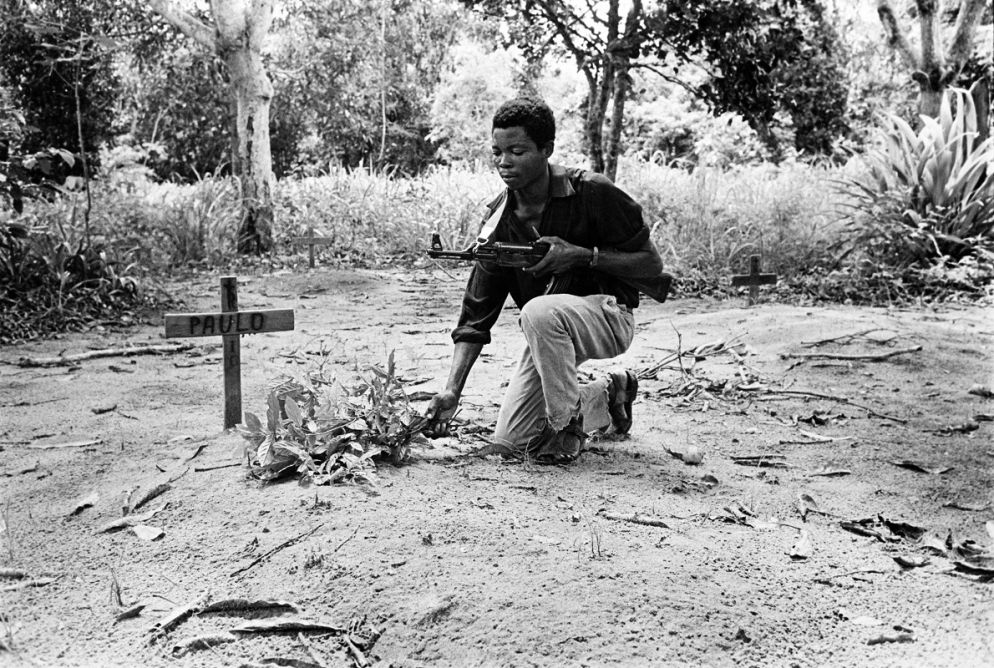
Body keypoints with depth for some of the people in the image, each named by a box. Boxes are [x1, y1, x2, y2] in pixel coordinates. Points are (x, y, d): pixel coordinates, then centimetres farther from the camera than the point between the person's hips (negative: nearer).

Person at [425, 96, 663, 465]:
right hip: (550, 332, 6)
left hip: (608, 315, -5)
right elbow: (476, 316, -8)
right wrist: (452, 391, -18)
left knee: (539, 311, -38)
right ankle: (607, 395, 23)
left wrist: (584, 256, -26)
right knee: (508, 443, 1)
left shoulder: (592, 193, -17)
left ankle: (568, 425, -16)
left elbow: (651, 263, -11)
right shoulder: (500, 220, -6)